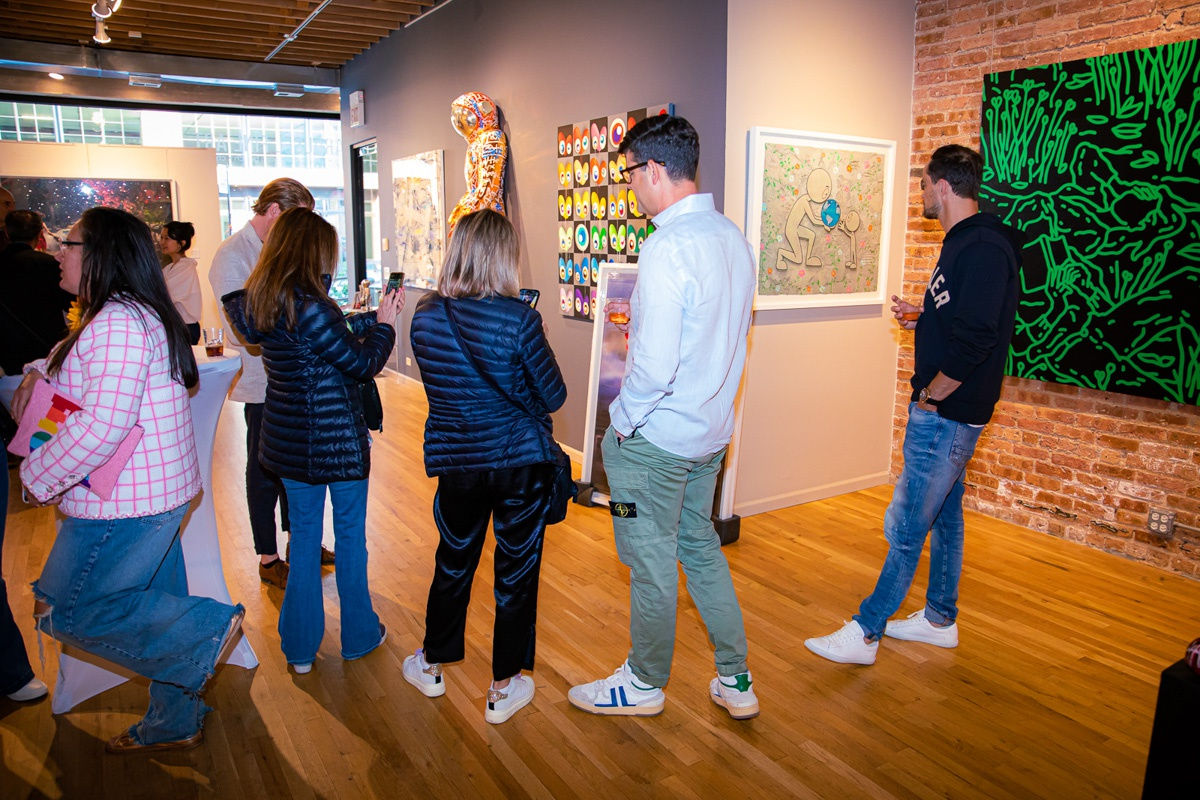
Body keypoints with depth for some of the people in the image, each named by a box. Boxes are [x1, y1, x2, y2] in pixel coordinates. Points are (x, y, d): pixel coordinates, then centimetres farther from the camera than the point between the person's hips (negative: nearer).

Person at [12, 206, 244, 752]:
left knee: (64, 609, 1)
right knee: (156, 609, 18)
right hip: (156, 494, 10)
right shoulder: (133, 315, 13)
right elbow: (71, 355, 33)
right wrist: (37, 373, 13)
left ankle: (207, 630, 1)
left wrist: (38, 478, -16)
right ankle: (175, 723, 32)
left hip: (126, 503, -10)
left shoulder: (117, 323, -21)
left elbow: (102, 425, -28)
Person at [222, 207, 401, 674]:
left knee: (304, 535, 17)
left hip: (288, 439, 7)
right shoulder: (309, 307, -24)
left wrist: (375, 318, 15)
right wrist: (385, 324, -1)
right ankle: (358, 635, 28)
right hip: (337, 441, -7)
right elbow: (362, 362, -16)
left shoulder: (262, 303, 2)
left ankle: (300, 646, 28)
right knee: (350, 535, 11)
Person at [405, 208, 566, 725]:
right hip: (522, 460, -3)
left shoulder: (425, 315, -5)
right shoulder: (518, 319, -19)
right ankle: (505, 688, 26)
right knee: (517, 570, 12)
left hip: (457, 461, 4)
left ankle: (431, 665, 40)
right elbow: (553, 396, -10)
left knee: (453, 561, 22)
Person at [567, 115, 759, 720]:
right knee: (700, 546, 22)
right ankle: (735, 681, 33)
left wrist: (622, 420, -12)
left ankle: (644, 685, 31)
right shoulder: (733, 238, 5)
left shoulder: (667, 247, -23)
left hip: (655, 439, -8)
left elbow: (654, 364, -28)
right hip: (712, 431, 9)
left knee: (651, 562, 9)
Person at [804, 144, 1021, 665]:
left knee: (906, 524, -4)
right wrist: (922, 317, 10)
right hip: (947, 412, 11)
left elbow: (975, 339, -27)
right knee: (944, 514, 18)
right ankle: (940, 619, 32)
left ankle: (866, 632, 5)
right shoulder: (967, 242, 14)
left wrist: (931, 395, -17)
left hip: (946, 412, -11)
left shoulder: (983, 248, -20)